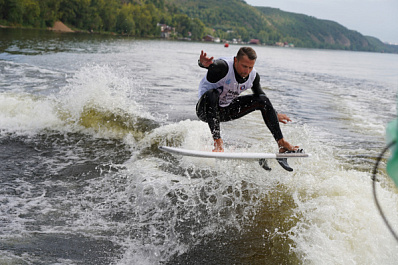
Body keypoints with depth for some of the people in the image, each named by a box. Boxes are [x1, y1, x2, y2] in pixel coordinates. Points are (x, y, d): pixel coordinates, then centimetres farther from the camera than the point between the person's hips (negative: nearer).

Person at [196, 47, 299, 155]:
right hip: (207, 109, -6)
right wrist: (204, 63, -72)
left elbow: (260, 94, 10)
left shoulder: (253, 76, -7)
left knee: (262, 100, -3)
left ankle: (282, 143, 2)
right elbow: (213, 65, -48)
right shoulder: (224, 66, -26)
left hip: (227, 111, 6)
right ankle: (217, 142, -41)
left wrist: (275, 114, 16)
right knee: (211, 94, -38)